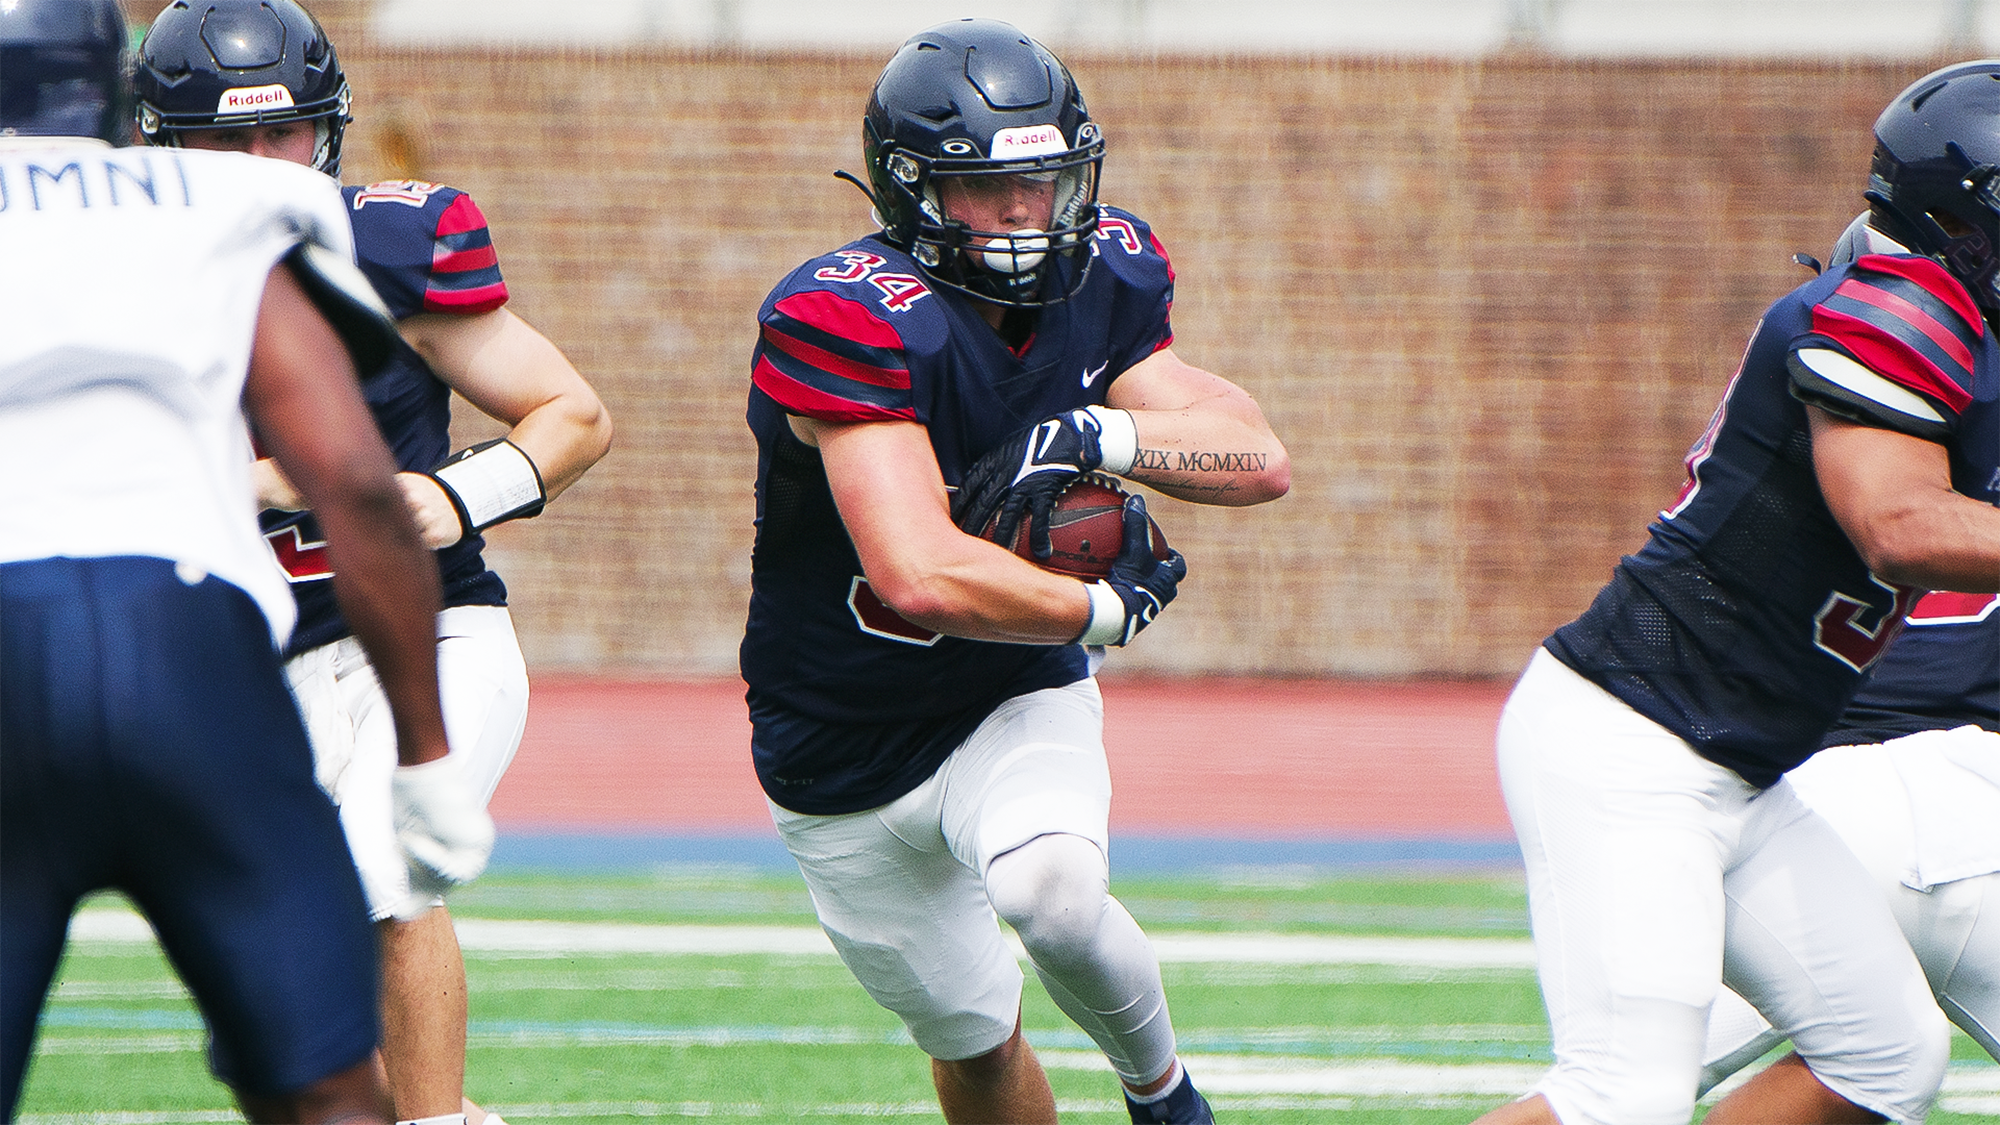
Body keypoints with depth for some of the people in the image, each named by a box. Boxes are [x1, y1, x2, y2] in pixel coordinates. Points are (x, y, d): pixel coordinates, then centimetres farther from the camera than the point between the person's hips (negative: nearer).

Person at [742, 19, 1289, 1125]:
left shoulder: (1101, 281, -7)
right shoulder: (851, 321, -29)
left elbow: (1260, 460, -9)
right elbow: (921, 578, -38)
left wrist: (1096, 435, -27)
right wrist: (1107, 606, -23)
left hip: (1022, 703, 2)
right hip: (848, 762, -2)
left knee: (1051, 888, -29)